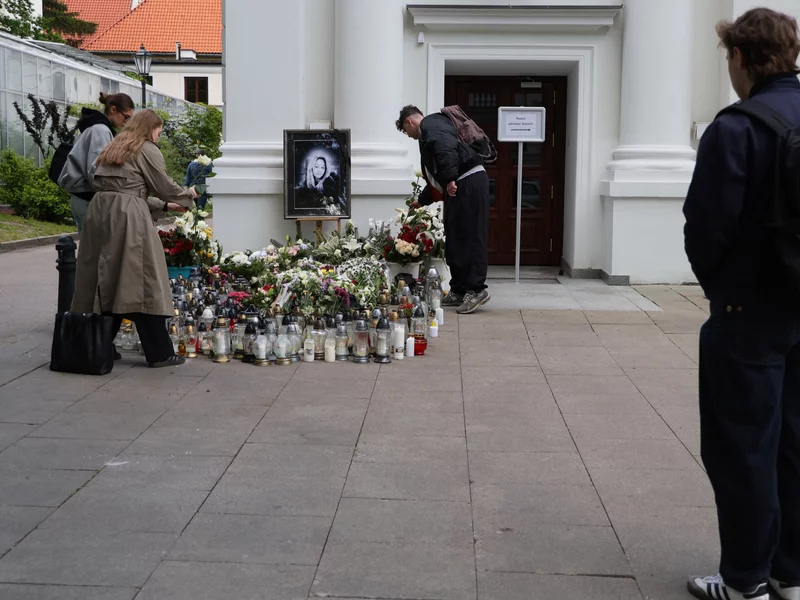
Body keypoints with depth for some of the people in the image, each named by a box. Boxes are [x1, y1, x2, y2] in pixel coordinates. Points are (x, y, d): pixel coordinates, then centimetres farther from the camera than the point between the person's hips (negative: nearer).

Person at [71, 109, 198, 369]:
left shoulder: (113, 149, 25)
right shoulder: (148, 150, 2)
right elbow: (165, 187, 4)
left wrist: (164, 205, 28)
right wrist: (188, 196, 24)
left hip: (100, 212, 8)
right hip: (127, 218, -8)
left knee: (106, 283, 12)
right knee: (142, 283, -5)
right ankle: (159, 353, -1)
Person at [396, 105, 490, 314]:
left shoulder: (430, 125, -2)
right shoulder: (430, 133, 29)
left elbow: (447, 149, -23)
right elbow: (435, 176, 37)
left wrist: (450, 179, -28)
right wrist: (422, 200, 45)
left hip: (469, 182, -10)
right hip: (460, 186, 10)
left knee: (469, 237, -11)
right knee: (454, 239, 12)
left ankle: (476, 289, -10)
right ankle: (458, 291, 17)